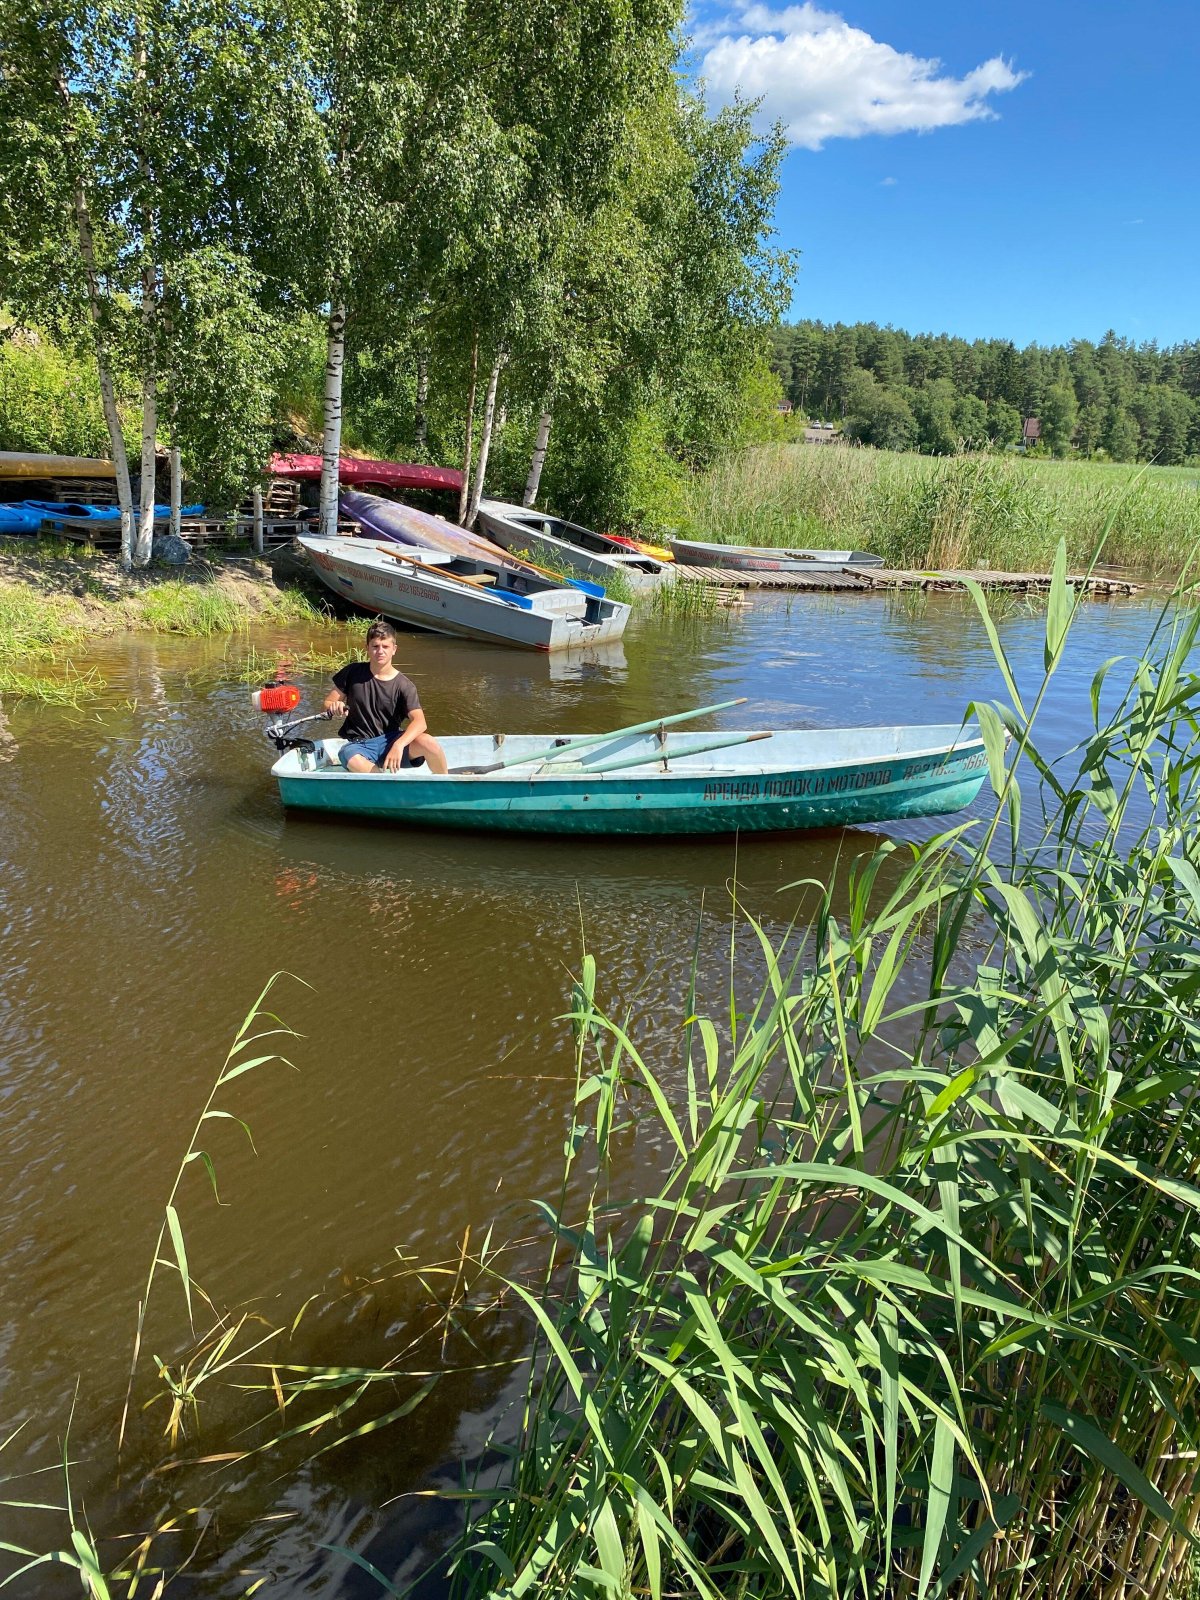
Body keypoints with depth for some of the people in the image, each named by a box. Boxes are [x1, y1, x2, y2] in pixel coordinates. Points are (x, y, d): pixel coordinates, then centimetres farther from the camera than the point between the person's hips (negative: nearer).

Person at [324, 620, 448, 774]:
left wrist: (399, 745, -36)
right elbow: (328, 702, 9)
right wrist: (334, 707, -17)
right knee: (354, 762, -39)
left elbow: (420, 722, -18)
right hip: (359, 745, 0)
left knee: (429, 743, -30)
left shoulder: (404, 686, -5)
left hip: (390, 740, 0)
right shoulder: (353, 672, 0)